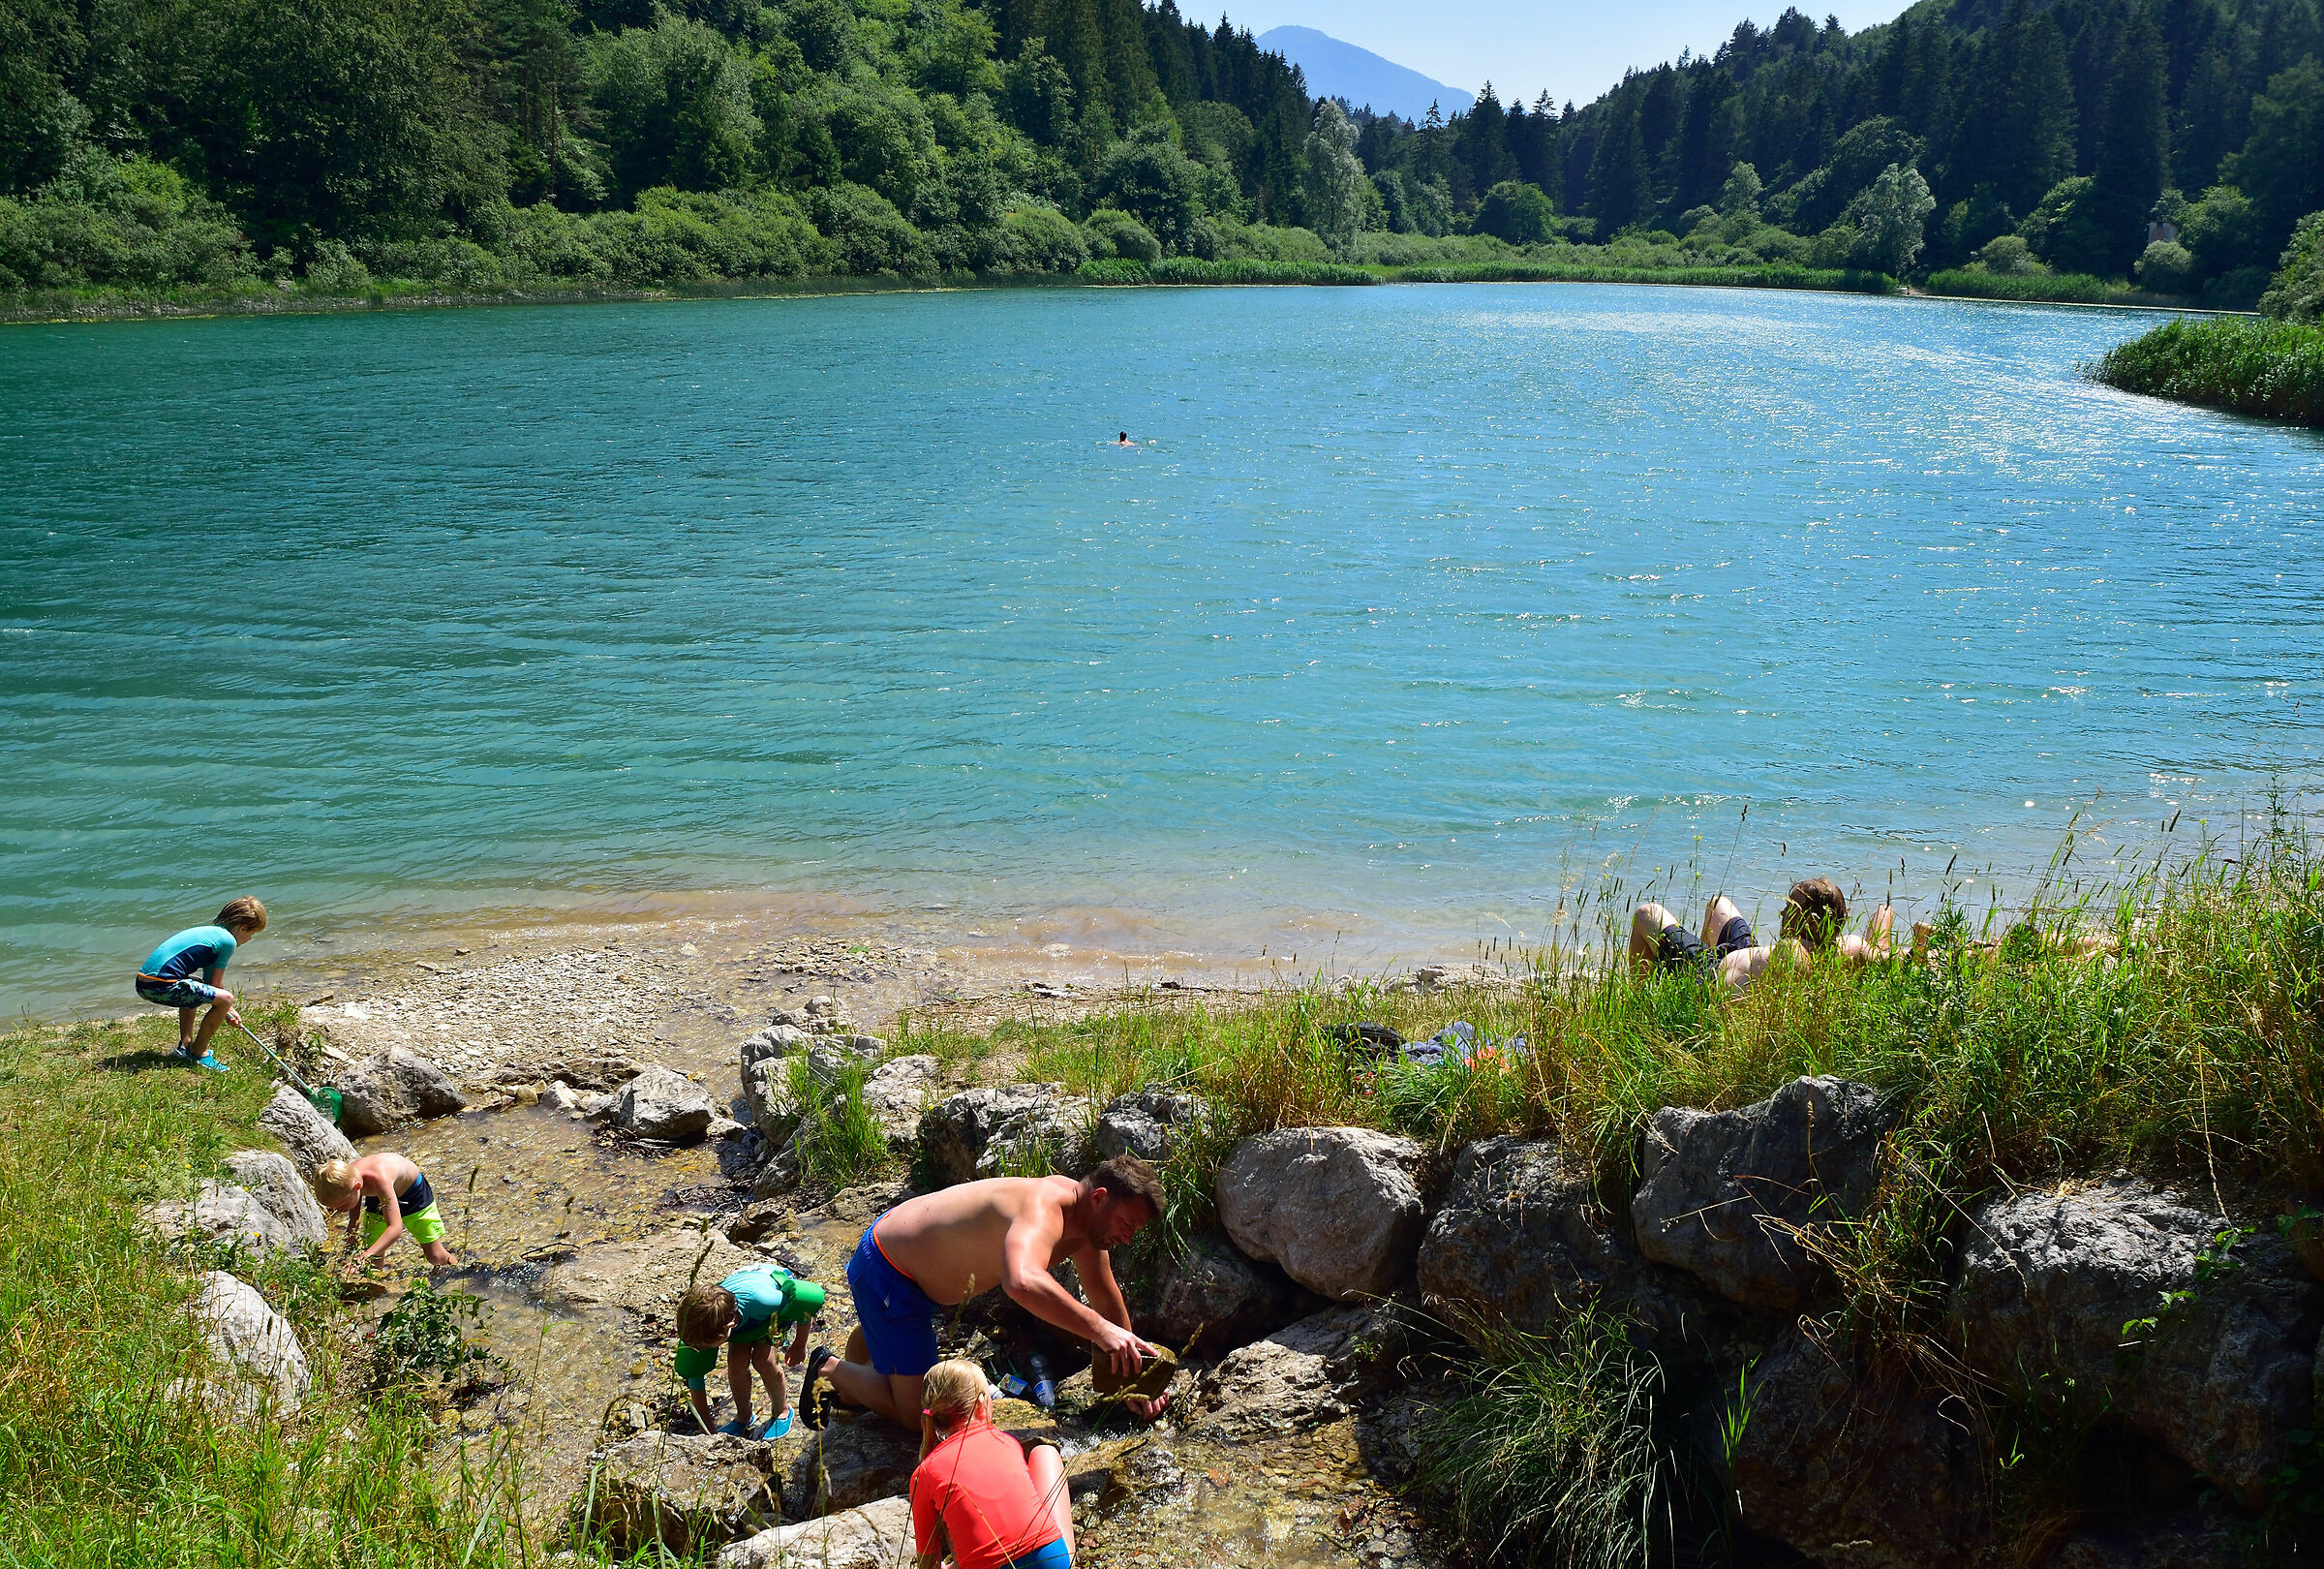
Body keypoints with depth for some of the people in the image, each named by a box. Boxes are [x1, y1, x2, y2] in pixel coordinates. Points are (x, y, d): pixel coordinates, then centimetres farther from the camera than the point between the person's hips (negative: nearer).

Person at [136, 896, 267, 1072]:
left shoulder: (211, 931, 25)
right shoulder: (228, 941, -3)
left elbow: (209, 981, 31)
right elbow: (214, 984, 0)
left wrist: (229, 1011, 36)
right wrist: (229, 1010, 19)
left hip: (143, 981, 10)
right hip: (161, 985, -10)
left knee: (192, 991, 37)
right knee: (225, 999, -9)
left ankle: (185, 1045, 31)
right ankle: (198, 1054, 3)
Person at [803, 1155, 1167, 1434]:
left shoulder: (1086, 1223, -8)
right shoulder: (1043, 1208, -39)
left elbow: (1106, 1300, 5)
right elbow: (1021, 1282, -60)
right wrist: (1099, 1329, -60)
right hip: (886, 1275, -10)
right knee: (916, 1412, -5)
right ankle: (830, 1369, 13)